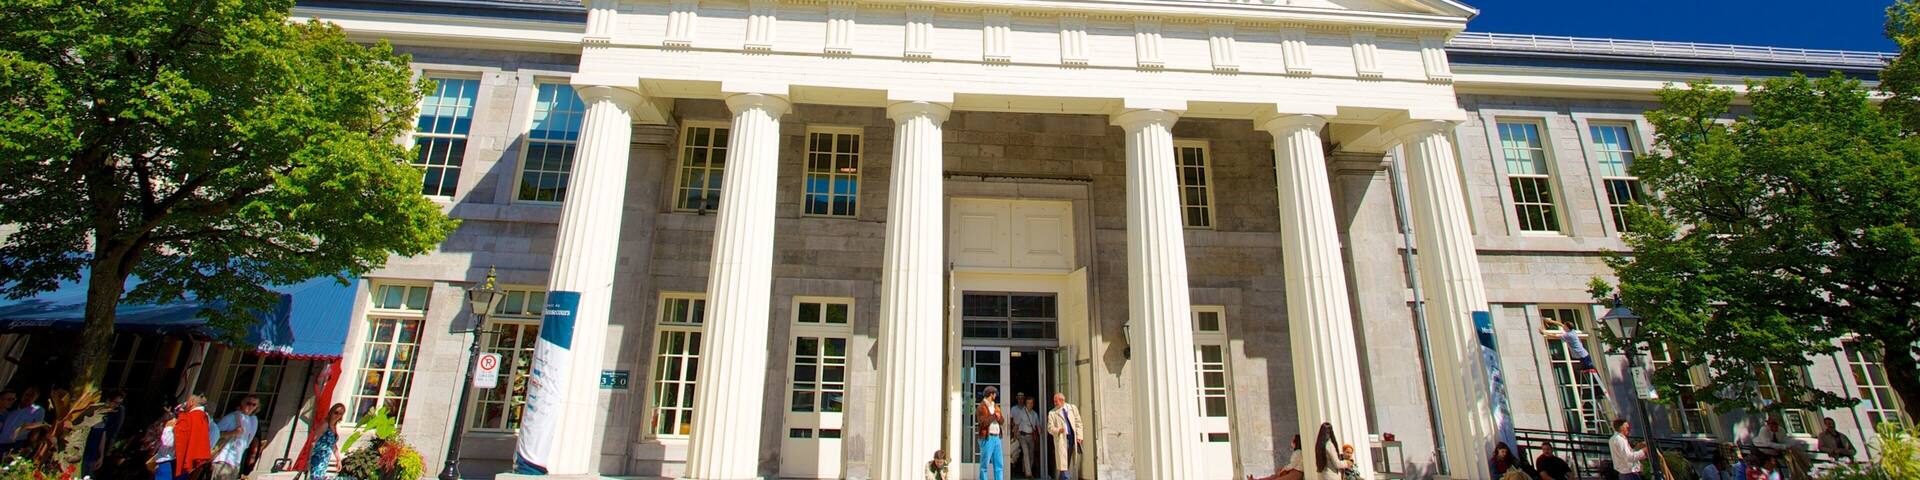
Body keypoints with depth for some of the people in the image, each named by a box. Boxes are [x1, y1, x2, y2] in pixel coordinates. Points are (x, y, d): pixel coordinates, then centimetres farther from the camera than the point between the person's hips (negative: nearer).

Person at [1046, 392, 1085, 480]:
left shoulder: (1073, 408, 10)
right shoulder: (1052, 413, 4)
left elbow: (1078, 423, 10)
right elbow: (1050, 428, 1)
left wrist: (1079, 436, 1)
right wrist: (1058, 430, -19)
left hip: (1072, 438, 3)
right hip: (1061, 439, -3)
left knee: (1068, 463, 7)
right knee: (1063, 463, -8)